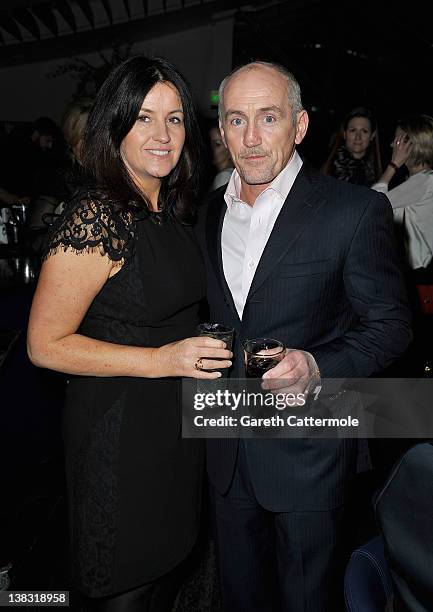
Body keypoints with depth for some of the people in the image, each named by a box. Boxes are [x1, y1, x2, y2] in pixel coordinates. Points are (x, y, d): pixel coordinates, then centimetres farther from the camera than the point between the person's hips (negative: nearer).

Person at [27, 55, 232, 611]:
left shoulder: (172, 211, 5)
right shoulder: (96, 217, -21)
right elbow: (45, 345, -19)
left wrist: (199, 349, 4)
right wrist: (160, 360, -24)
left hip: (178, 422, 8)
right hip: (118, 434, -7)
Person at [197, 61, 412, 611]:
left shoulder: (357, 210, -13)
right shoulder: (210, 213, 5)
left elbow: (390, 324, -10)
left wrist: (319, 365, -25)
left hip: (307, 455, -4)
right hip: (227, 449, 5)